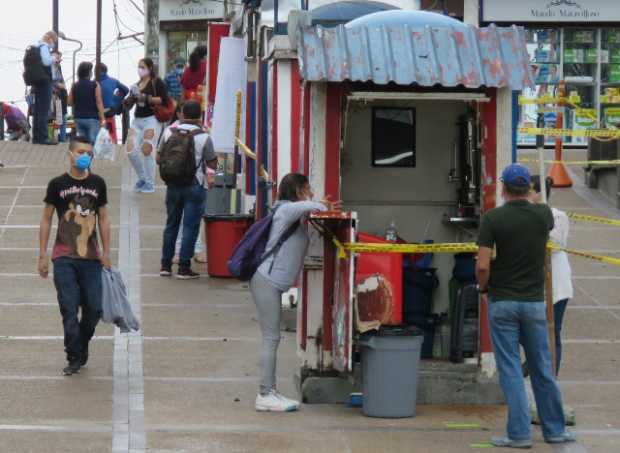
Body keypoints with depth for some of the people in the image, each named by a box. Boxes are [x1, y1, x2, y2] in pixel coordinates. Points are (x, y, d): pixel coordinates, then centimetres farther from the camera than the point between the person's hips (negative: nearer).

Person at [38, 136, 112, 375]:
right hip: (64, 258, -2)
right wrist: (42, 255, 0)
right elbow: (46, 219, 4)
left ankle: (80, 350, 26)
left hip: (91, 257, 2)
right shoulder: (58, 184, -1)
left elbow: (103, 218, 11)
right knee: (69, 309, -4)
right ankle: (75, 358, 6)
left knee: (94, 309, 3)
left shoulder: (97, 183, 6)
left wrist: (106, 253, 7)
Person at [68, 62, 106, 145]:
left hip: (78, 118, 5)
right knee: (93, 141, -6)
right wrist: (102, 118, -9)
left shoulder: (74, 86, 4)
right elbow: (99, 103, -10)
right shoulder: (95, 85, -8)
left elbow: (70, 102, 8)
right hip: (92, 118, -5)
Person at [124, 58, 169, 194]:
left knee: (147, 151, -9)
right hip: (137, 120, 6)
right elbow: (128, 104, 16)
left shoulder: (157, 82, -3)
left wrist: (146, 98, -17)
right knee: (131, 151, -3)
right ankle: (142, 178, 17)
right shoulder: (137, 85, 15)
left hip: (151, 120, -6)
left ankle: (150, 183, 3)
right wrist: (129, 98, -5)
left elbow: (163, 100, -14)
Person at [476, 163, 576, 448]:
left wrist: (483, 287, 5)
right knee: (542, 368, 12)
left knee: (510, 368, 1)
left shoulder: (492, 218, -10)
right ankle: (555, 430, 19)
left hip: (502, 302, -3)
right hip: (535, 301, 3)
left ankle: (519, 433, -1)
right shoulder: (543, 215, 0)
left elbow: (482, 266, -16)